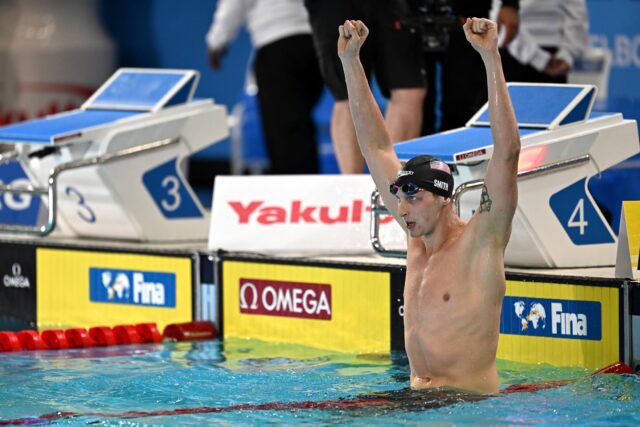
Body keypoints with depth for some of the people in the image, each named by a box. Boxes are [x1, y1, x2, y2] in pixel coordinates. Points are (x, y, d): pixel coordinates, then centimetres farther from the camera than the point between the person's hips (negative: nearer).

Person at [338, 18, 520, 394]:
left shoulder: (480, 242, -5)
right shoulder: (417, 235, 12)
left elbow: (508, 152, -16)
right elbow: (377, 148, 17)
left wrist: (492, 58, -21)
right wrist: (350, 60, 17)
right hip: (418, 403, 7)